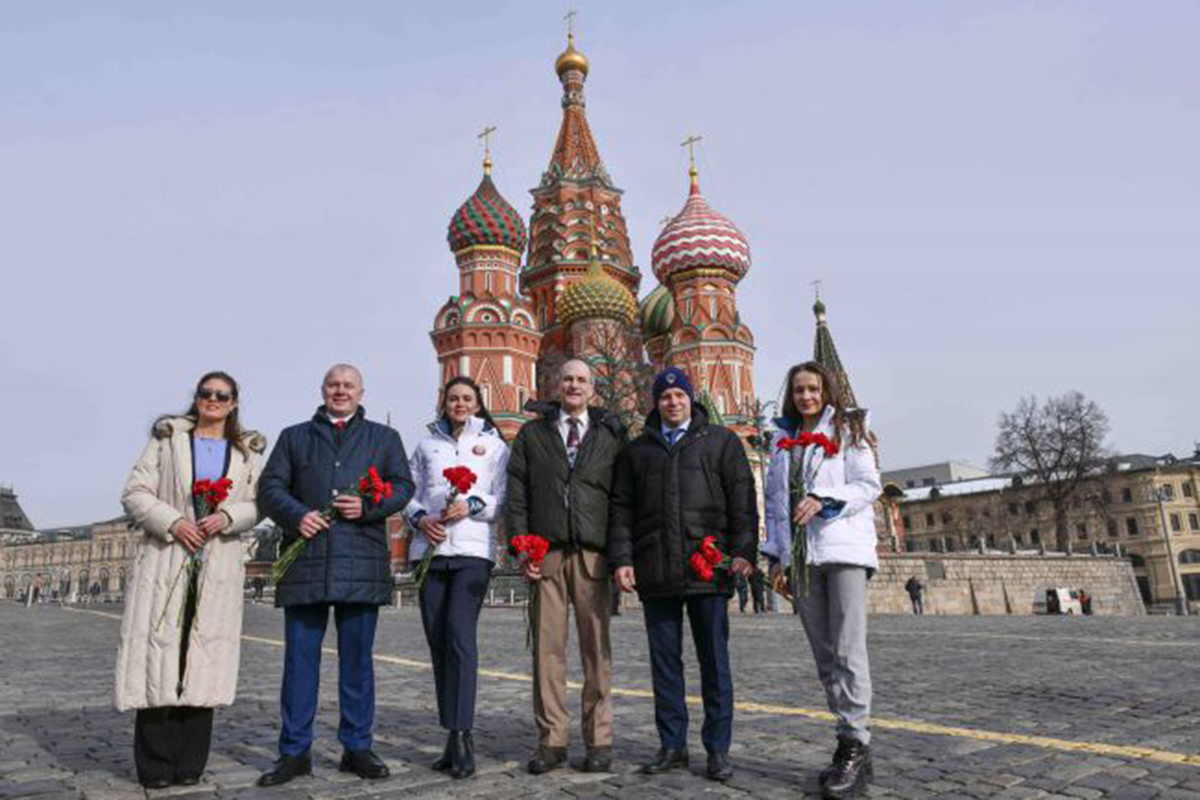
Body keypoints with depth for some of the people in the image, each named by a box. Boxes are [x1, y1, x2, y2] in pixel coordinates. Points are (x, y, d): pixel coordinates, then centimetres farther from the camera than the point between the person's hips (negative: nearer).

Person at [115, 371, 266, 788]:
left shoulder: (247, 451, 14)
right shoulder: (167, 438, 11)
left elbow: (255, 504, 9)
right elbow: (135, 493, 3)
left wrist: (226, 517, -12)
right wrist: (173, 522, -12)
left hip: (219, 566, 1)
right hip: (165, 561, -1)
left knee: (204, 658, -1)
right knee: (158, 652, -5)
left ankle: (190, 764, 7)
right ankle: (155, 765, 4)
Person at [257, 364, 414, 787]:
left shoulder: (384, 438, 16)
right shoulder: (293, 437, 17)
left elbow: (402, 486, 7)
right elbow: (269, 487, 8)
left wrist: (368, 506, -12)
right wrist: (297, 515, -11)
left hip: (361, 565, 0)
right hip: (305, 561, 1)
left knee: (357, 660, 6)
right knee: (300, 658, 5)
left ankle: (357, 748, 17)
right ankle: (294, 751, 16)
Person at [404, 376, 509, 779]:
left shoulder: (494, 445, 11)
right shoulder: (426, 445, 19)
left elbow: (504, 499, 4)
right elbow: (410, 494, 13)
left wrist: (472, 505, -14)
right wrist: (421, 518, -7)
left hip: (473, 551, -3)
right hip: (430, 550, 3)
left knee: (460, 635, -16)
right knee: (438, 641, 3)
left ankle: (462, 735, -14)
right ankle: (453, 734, 13)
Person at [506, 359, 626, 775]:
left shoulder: (610, 436, 12)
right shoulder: (532, 434, 13)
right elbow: (516, 493, 8)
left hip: (593, 554, 0)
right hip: (546, 553, 1)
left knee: (597, 648, 3)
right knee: (547, 647, 2)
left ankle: (599, 740, 11)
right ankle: (552, 740, 11)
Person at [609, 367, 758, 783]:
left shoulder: (722, 441, 9)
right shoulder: (637, 450, 15)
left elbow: (742, 499, 2)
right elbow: (622, 508, 11)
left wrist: (743, 550, -9)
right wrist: (622, 558, 0)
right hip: (656, 573, 2)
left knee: (714, 662, 4)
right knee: (665, 662, 8)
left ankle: (718, 749, 14)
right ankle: (672, 745, 20)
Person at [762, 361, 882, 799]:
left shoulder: (847, 430, 6)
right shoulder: (783, 441, 19)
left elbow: (869, 485, -2)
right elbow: (773, 500, 18)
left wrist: (823, 499, -16)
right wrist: (777, 554, 11)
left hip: (844, 549, -5)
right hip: (800, 557, 5)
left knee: (849, 650, -10)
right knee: (824, 653, 5)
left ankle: (856, 746, -6)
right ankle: (849, 743, 12)